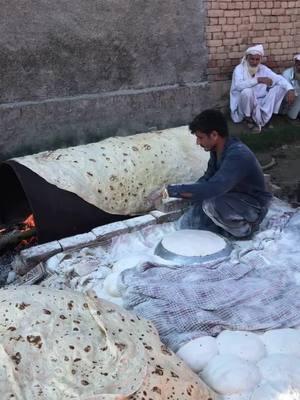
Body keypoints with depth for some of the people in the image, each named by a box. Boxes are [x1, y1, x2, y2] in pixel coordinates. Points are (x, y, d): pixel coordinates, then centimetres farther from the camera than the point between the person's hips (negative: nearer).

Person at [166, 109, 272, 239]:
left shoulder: (237, 155, -33)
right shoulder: (217, 150, -5)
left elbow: (213, 188, -43)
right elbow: (207, 179, 7)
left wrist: (174, 190, -37)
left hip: (253, 207, -8)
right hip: (232, 199, 8)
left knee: (211, 204, -34)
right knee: (187, 223, -3)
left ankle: (243, 228, -7)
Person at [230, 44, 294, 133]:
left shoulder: (263, 69, 1)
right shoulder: (239, 69, -12)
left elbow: (279, 78, -1)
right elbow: (238, 85, -31)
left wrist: (290, 89, -19)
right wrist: (258, 80, -36)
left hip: (260, 102, 5)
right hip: (243, 104, -5)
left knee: (280, 87, -9)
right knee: (247, 91, -37)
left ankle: (261, 119, -14)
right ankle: (248, 117, -8)